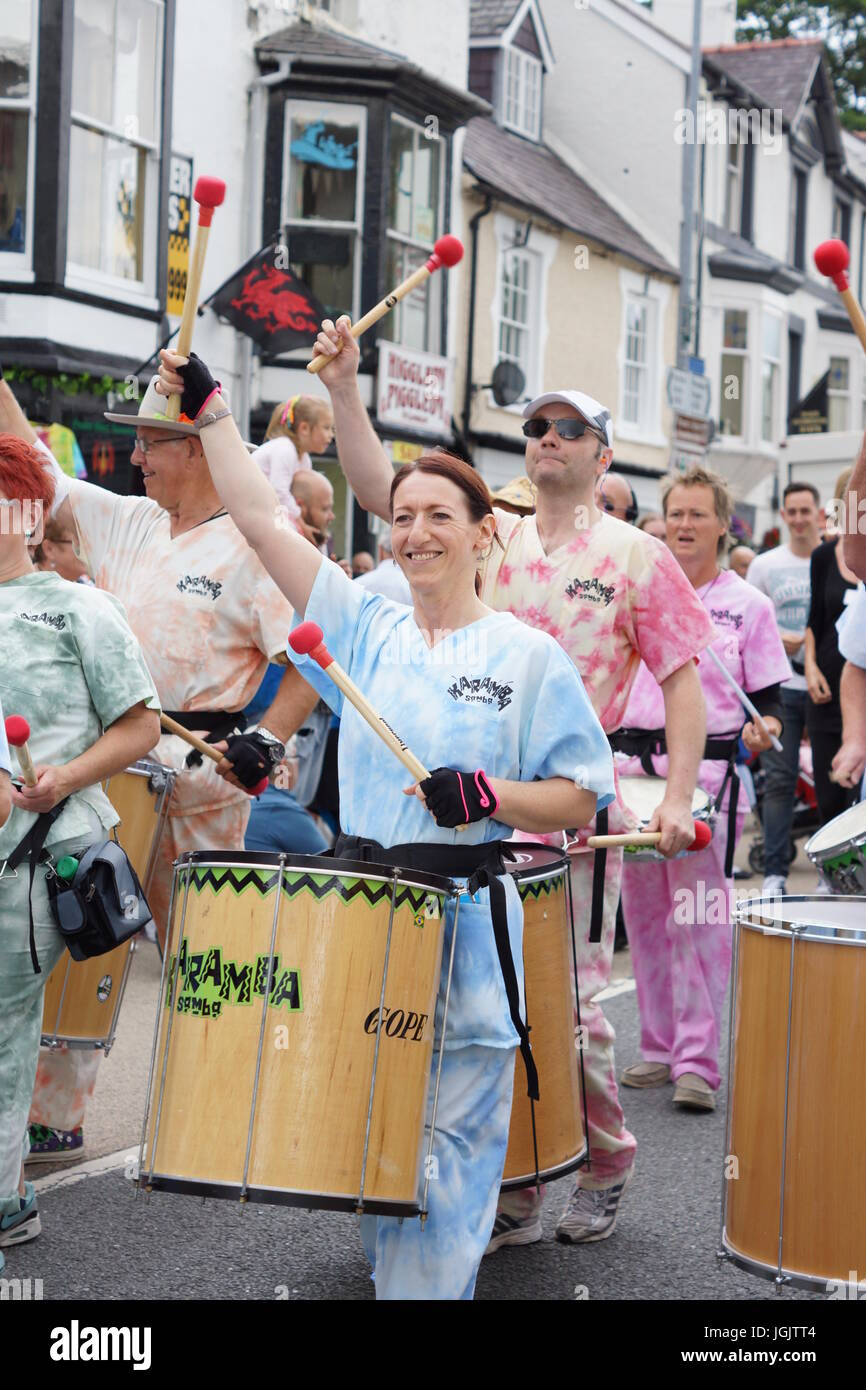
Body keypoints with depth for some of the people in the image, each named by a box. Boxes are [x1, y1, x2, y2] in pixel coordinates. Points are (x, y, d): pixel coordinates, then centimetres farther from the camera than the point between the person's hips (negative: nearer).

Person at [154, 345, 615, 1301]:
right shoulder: (365, 626, 8)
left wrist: (490, 795, -17)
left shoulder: (528, 655, 0)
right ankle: (386, 1265, 28)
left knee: (446, 1143, -1)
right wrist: (206, 408, -2)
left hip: (465, 928, -3)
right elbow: (259, 521, 3)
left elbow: (579, 799, 0)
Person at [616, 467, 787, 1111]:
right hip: (635, 766, 4)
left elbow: (771, 697, 3)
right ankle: (659, 1046, 19)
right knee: (645, 914, 8)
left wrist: (764, 728, -17)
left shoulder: (748, 605, 3)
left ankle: (698, 1059, -4)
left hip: (709, 772, -4)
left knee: (700, 918, -7)